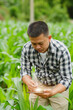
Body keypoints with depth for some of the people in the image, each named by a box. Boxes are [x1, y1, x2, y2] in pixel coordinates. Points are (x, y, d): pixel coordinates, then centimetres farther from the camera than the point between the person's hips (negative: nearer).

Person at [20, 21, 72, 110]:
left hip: (59, 86, -2)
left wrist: (52, 92, -49)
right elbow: (24, 71, -11)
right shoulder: (26, 49, -23)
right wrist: (29, 82, -36)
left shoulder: (62, 51, -33)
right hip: (39, 83, 2)